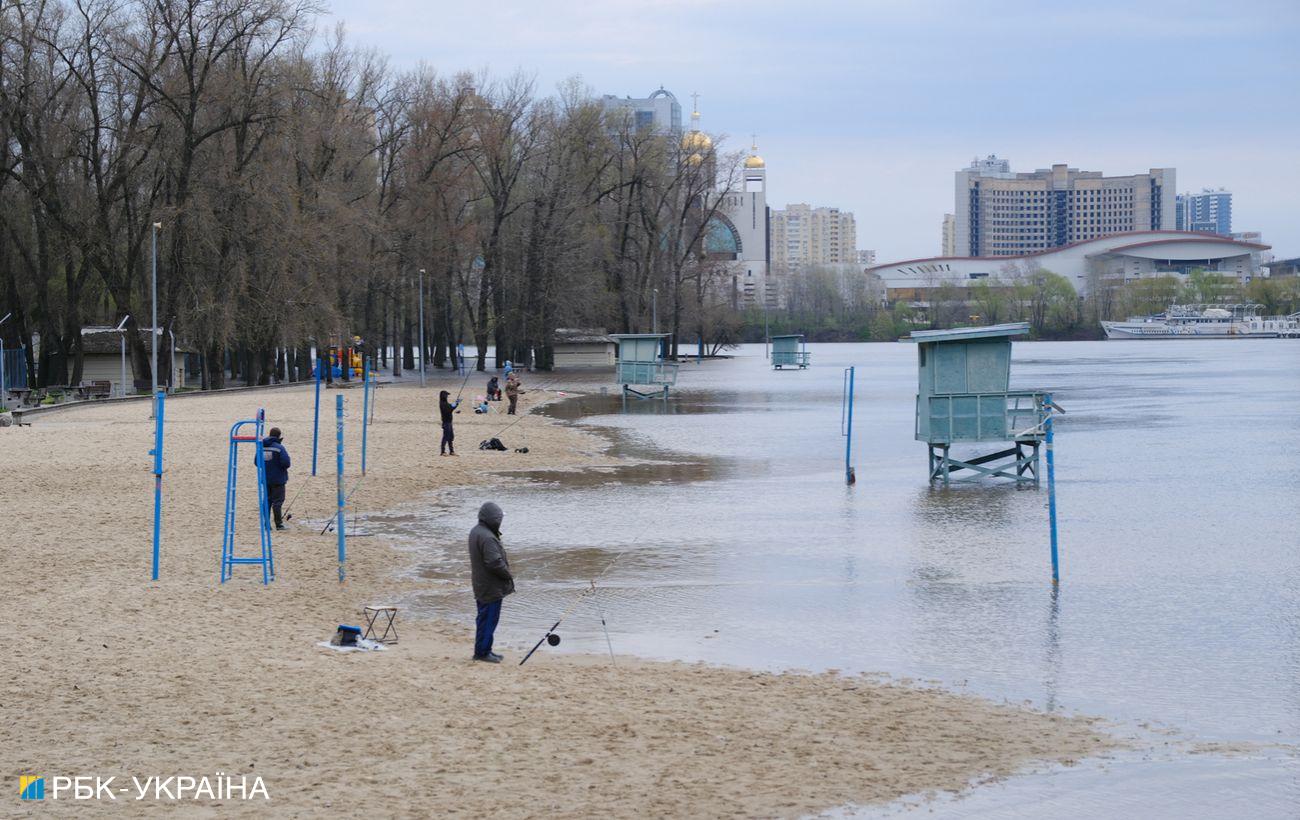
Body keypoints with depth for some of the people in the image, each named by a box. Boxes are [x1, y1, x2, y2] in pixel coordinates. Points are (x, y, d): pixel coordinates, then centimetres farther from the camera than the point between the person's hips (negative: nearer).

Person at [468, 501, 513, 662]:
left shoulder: (475, 532, 8)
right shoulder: (487, 538, -25)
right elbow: (495, 562, -26)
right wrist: (508, 574, -12)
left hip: (481, 587, 10)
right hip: (491, 587, -10)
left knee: (484, 618, 18)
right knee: (489, 619, -2)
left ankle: (483, 650, 26)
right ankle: (482, 652, 4)